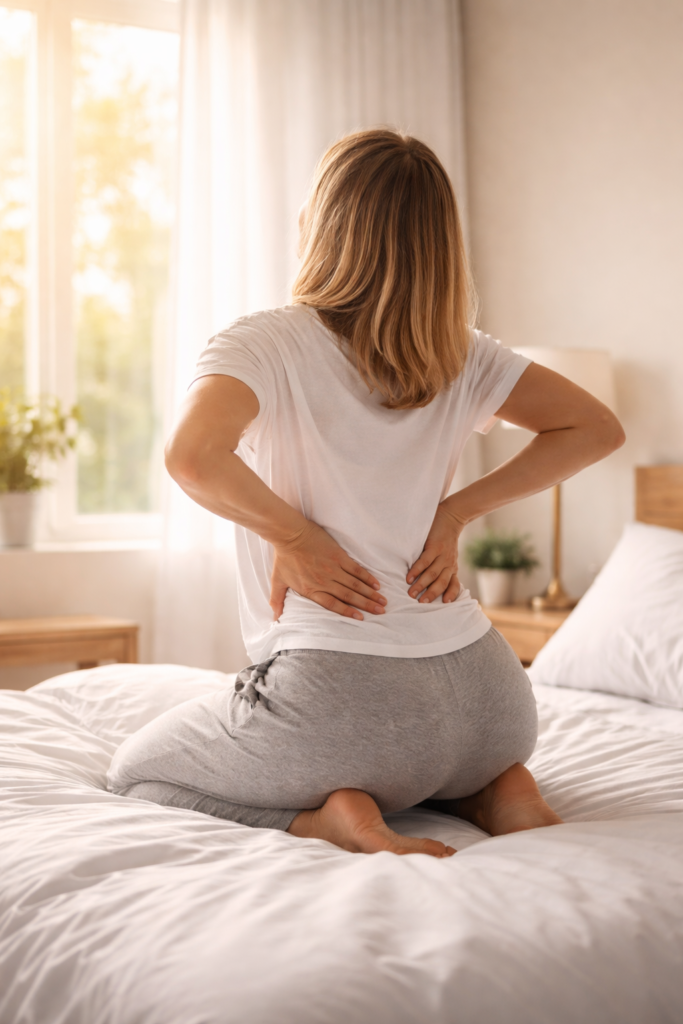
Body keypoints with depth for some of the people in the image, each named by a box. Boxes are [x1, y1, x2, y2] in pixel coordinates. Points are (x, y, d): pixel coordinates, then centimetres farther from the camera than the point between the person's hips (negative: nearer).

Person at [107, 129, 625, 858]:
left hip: (341, 690, -5)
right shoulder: (457, 354, 7)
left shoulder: (265, 344, -8)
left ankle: (325, 816, -4)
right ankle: (492, 787, 11)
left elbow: (191, 456, -28)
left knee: (136, 775, 19)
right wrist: (456, 511, 5)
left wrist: (293, 531, -10)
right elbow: (596, 428, 12)